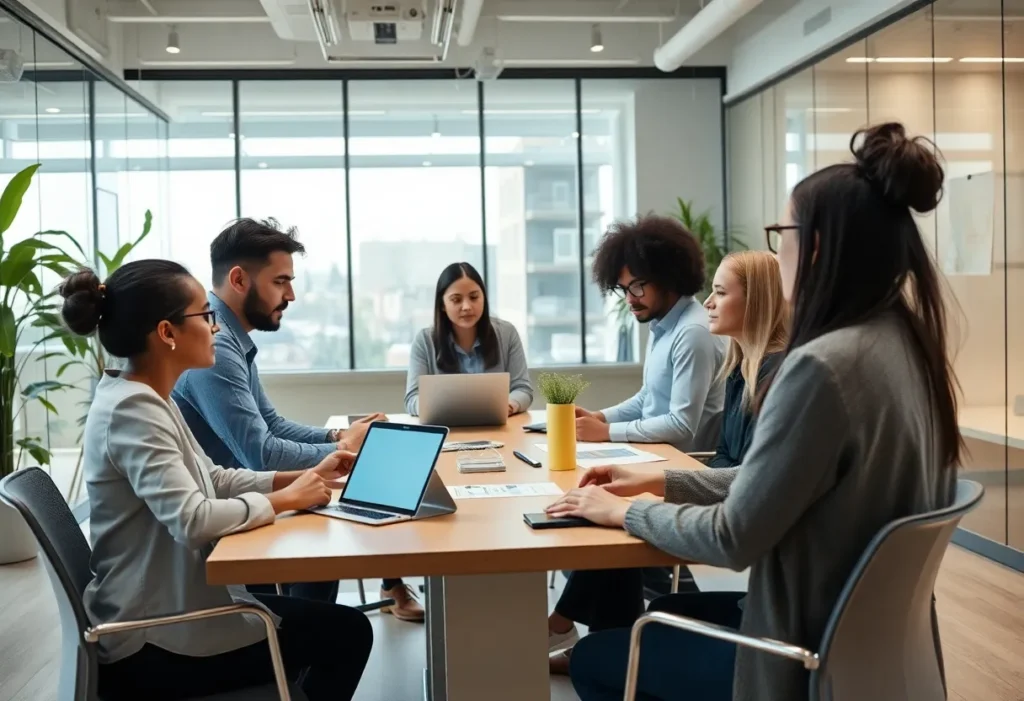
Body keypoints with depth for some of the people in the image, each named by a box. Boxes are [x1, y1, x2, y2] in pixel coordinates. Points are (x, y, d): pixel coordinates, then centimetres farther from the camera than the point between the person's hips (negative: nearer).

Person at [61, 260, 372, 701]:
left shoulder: (144, 399, 7)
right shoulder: (133, 409, -23)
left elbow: (214, 480, 12)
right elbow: (193, 520, -32)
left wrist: (304, 478, 2)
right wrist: (284, 500, -17)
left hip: (168, 608, 10)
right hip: (153, 644, -10)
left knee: (320, 616, 20)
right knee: (345, 634, 0)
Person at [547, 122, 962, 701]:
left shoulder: (824, 364, -29)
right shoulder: (904, 344, 0)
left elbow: (733, 538, -23)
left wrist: (626, 511, -7)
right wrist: (660, 481, 7)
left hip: (814, 653, -9)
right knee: (669, 611, 29)